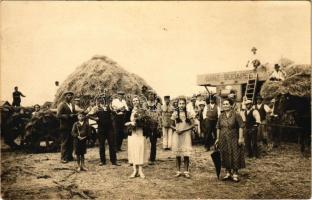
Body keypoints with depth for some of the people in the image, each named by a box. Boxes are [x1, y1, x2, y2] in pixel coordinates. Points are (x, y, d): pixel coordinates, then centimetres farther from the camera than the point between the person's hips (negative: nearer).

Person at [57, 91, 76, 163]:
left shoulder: (72, 105, 16)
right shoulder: (62, 105, -6)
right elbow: (58, 115, -15)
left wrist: (75, 116, 3)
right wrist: (68, 116, -21)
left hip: (72, 127, 7)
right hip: (65, 127, -7)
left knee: (71, 142, 10)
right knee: (64, 143, -2)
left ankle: (70, 156, 18)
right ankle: (63, 158, 4)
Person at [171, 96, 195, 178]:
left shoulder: (188, 114, 3)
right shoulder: (175, 114, 6)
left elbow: (192, 125, -1)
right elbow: (172, 125, 10)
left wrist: (183, 130, -12)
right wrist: (176, 129, -10)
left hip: (186, 135, -1)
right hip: (177, 135, 1)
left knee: (186, 154, -5)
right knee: (178, 154, 4)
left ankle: (186, 171, 3)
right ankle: (178, 171, 12)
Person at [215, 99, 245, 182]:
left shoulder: (236, 115, -7)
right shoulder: (221, 116, 8)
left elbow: (241, 127, -10)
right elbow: (218, 128, 12)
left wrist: (240, 138, -15)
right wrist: (217, 138, 10)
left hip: (233, 139, -4)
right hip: (223, 140, 5)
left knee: (235, 156, 0)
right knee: (225, 156, 10)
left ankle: (235, 174, 12)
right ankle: (228, 173, 23)